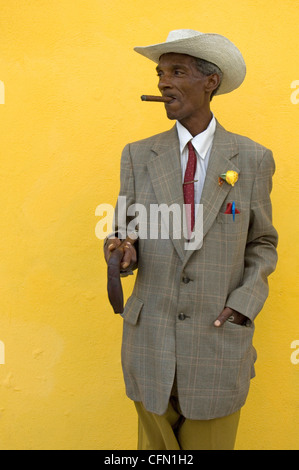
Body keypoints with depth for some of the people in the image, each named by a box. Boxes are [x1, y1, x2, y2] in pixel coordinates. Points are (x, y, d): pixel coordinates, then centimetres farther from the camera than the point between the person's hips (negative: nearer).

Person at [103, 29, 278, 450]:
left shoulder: (252, 159, -3)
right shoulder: (138, 155, 0)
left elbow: (262, 244, 6)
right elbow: (127, 234, 4)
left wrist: (244, 303, -10)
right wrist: (122, 251, -20)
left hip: (220, 343, -1)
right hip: (150, 342, 1)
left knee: (211, 442, 14)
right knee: (156, 442, 17)